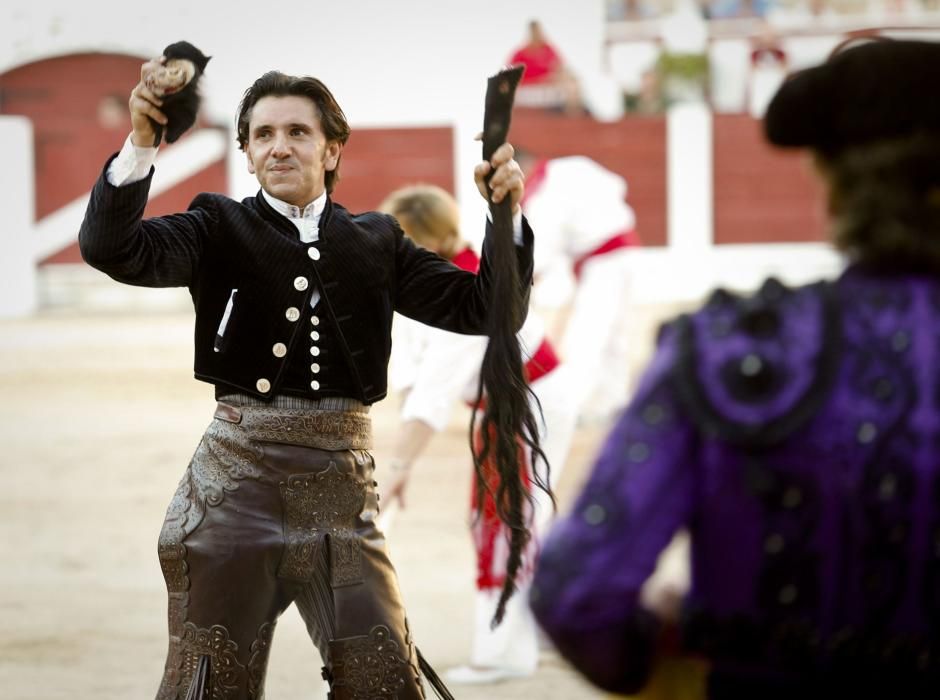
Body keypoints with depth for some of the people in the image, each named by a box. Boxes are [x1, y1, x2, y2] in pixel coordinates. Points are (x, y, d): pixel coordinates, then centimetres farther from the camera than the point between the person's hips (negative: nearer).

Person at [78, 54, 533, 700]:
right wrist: (142, 141, -27)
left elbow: (481, 307, 9)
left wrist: (507, 215, -7)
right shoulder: (222, 228, 3)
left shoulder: (375, 241, 11)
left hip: (341, 478, 2)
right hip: (240, 475, -2)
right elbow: (114, 249, -13)